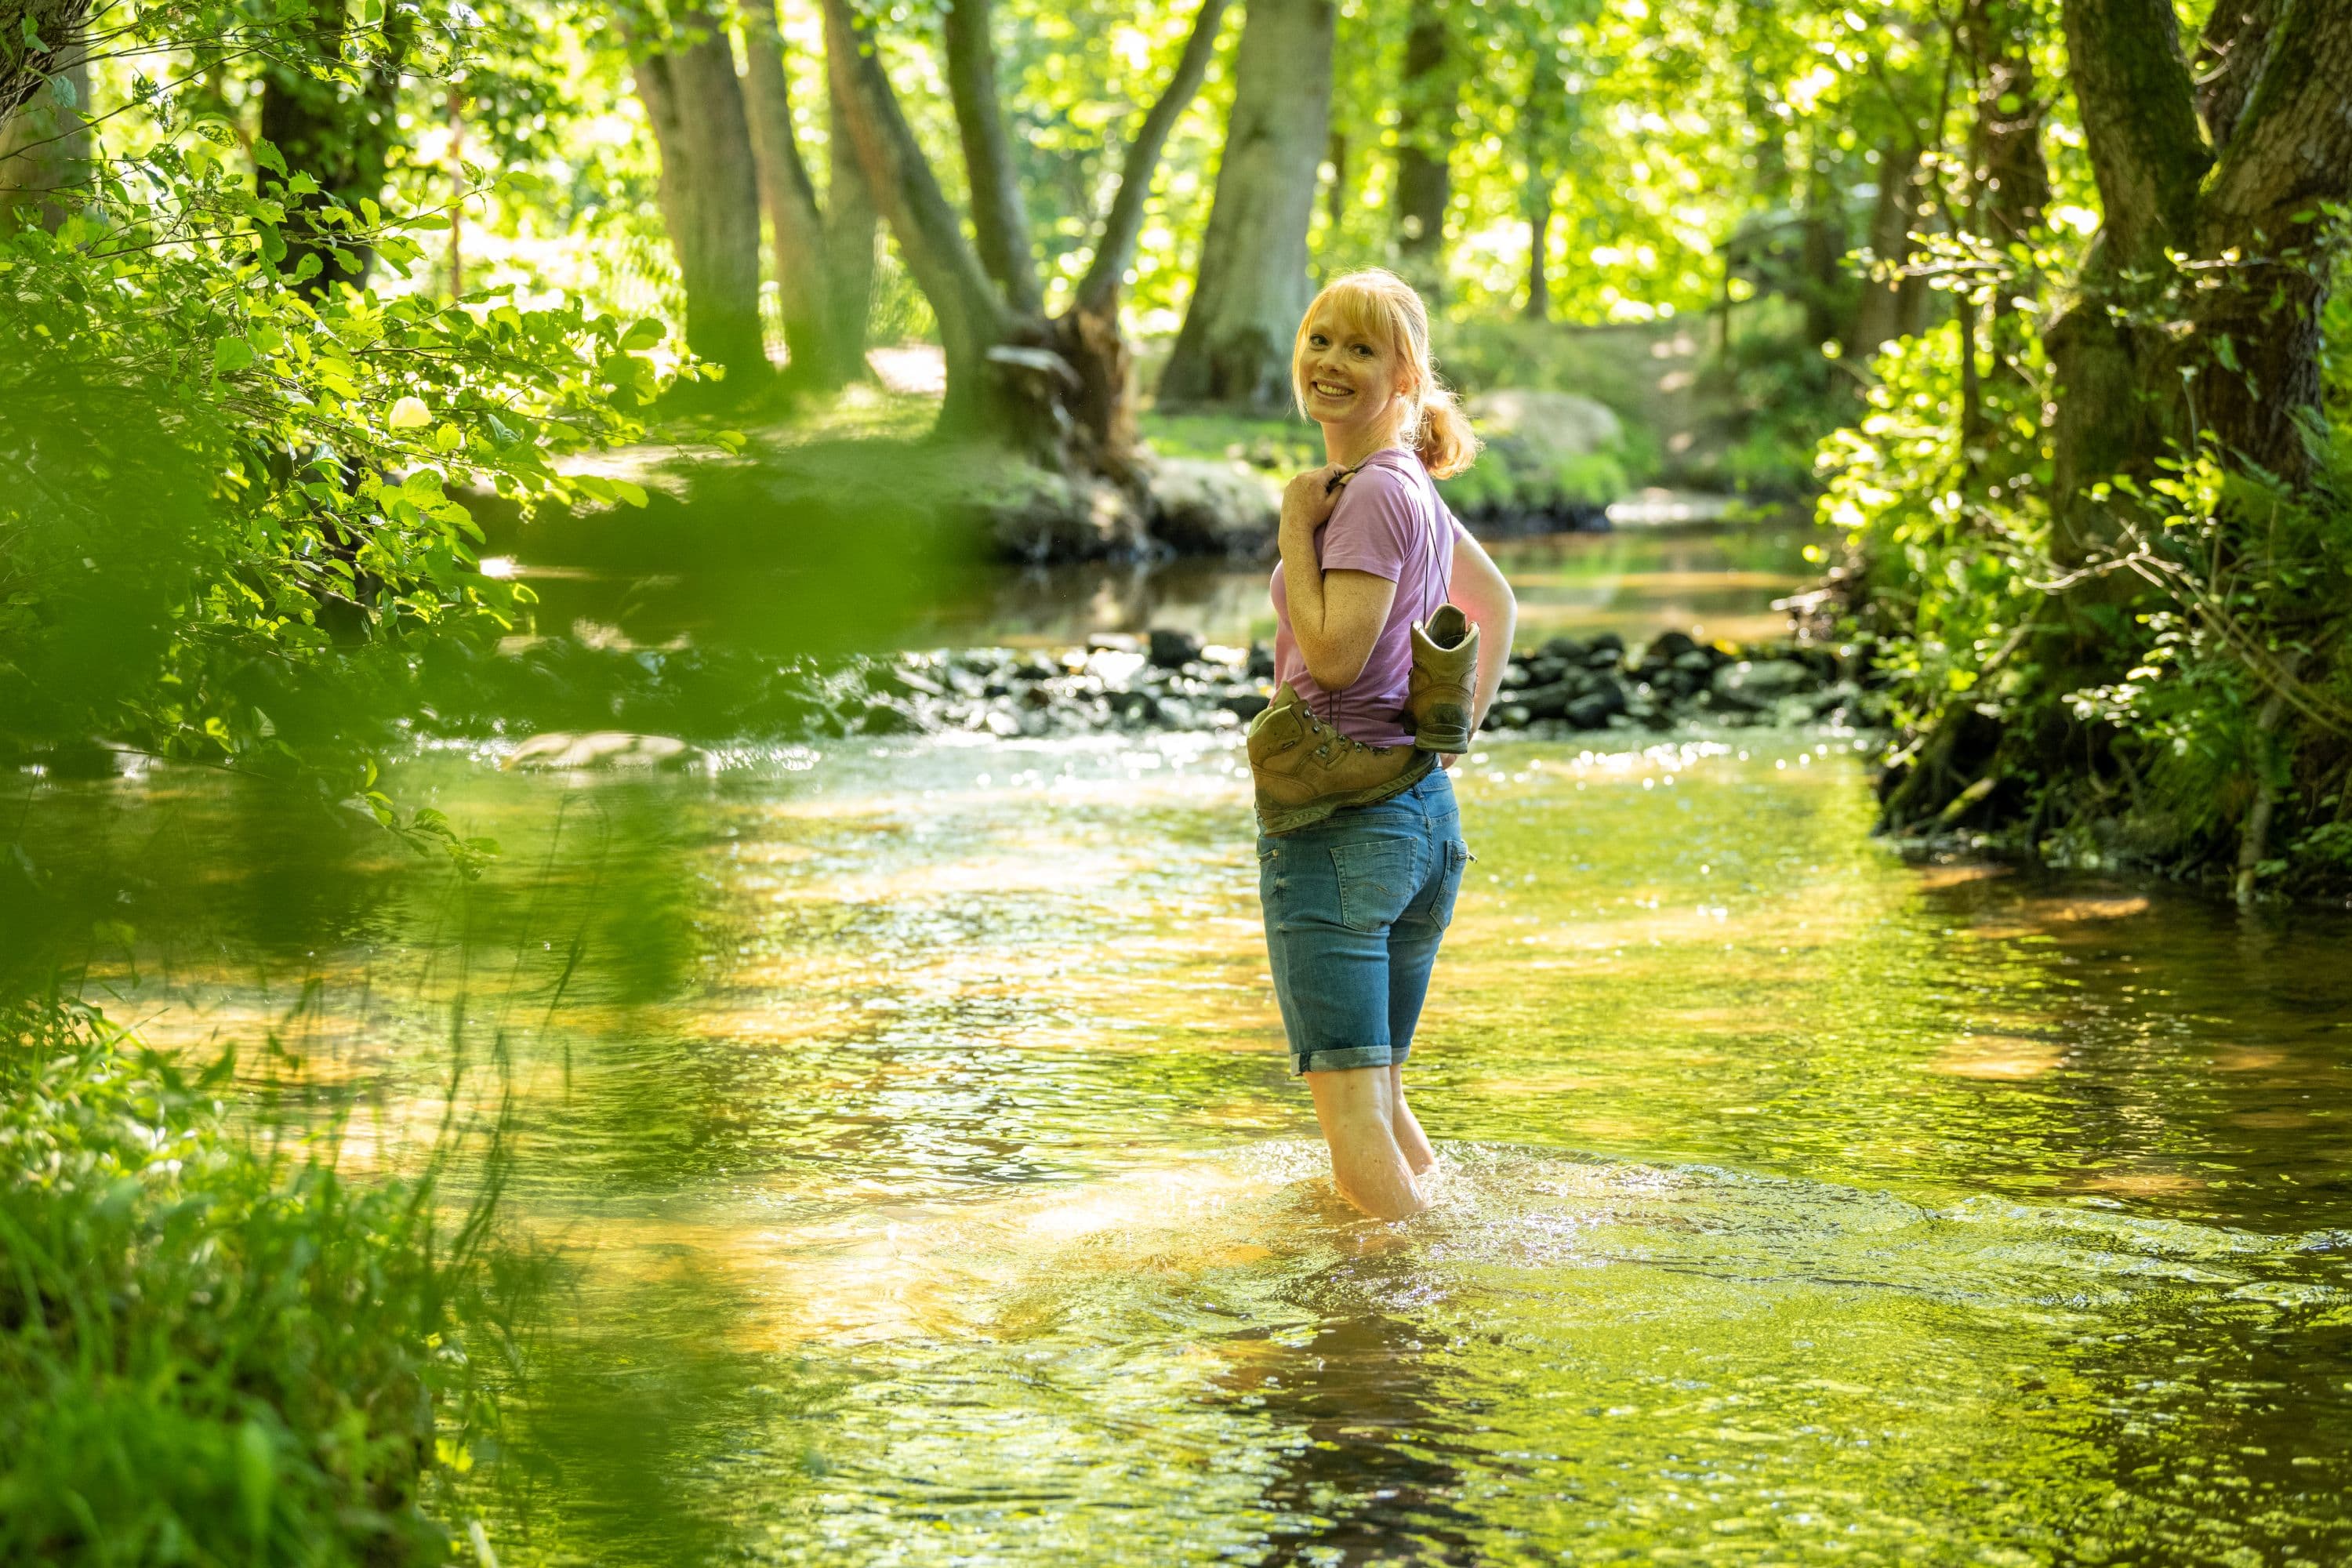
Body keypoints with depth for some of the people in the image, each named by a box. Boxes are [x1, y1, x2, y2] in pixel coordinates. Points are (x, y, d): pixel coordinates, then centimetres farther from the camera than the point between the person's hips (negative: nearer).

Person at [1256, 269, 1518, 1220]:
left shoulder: (1373, 495, -14)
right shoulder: (1412, 485, 14)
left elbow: (1332, 655, -21)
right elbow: (1498, 608, 26)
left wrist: (1296, 523, -12)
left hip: (1340, 826, -10)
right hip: (1428, 814, 10)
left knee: (1354, 1122, -10)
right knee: (1383, 1102, 18)